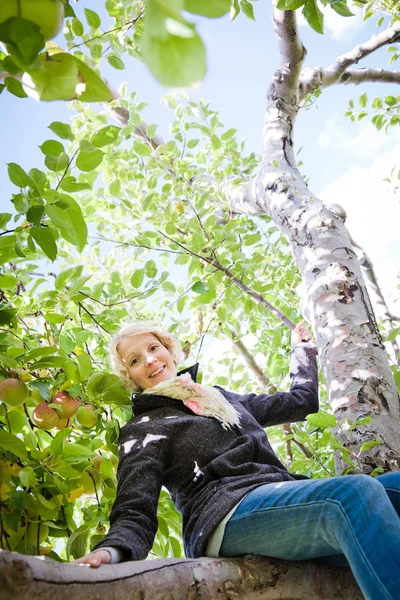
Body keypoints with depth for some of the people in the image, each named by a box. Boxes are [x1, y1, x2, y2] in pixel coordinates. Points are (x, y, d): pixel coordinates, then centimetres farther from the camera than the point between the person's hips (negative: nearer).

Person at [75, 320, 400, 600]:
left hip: (290, 499, 6)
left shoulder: (221, 397, 29)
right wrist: (111, 551, -23)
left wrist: (303, 349, 48)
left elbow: (301, 401, 38)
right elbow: (135, 516, 0)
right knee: (355, 493, -32)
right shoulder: (142, 430, 12)